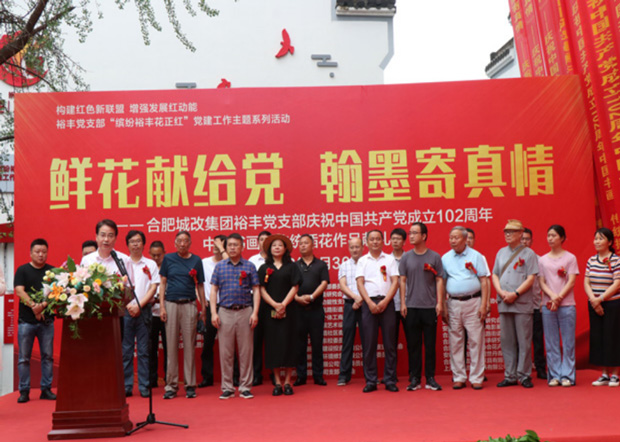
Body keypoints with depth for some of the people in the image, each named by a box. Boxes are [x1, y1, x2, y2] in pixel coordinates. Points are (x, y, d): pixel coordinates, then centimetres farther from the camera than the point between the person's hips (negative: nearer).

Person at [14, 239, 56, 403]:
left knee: (48, 356, 4)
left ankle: (46, 389, 12)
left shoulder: (52, 271, 8)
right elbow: (19, 291, -8)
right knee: (23, 357, 1)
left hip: (47, 320, 2)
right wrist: (34, 306, -23)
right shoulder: (22, 270, 4)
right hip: (26, 320, -1)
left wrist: (44, 304, -19)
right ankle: (24, 391, 8)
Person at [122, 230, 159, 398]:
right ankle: (126, 386, 7)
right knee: (126, 349, 2)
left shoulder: (150, 264, 8)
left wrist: (139, 305, -8)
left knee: (143, 349, 1)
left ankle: (144, 386, 5)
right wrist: (128, 305, -8)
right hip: (125, 309, 0)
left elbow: (153, 288, 2)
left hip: (143, 309, 0)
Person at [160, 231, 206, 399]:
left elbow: (200, 285, 10)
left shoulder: (196, 260, 7)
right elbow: (162, 283, 7)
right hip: (171, 304, 0)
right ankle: (171, 385, 9)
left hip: (189, 305, 0)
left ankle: (190, 385, 8)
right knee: (171, 346, 3)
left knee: (189, 345, 2)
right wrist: (162, 307, -1)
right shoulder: (168, 258, 7)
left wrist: (203, 307, 5)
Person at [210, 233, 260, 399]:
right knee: (225, 352, 3)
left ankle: (245, 387, 10)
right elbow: (214, 290, 8)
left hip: (245, 312, -1)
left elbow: (256, 290, 5)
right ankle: (227, 388, 11)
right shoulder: (219, 266, 9)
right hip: (225, 312, 1)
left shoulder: (249, 266, 6)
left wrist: (255, 313, -5)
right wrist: (214, 313, -2)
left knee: (246, 351, 2)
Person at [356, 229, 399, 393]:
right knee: (369, 343, 0)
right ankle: (370, 381, 6)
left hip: (386, 302, 0)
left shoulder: (390, 259, 10)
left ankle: (390, 380, 6)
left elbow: (395, 282, 3)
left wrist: (385, 301, -10)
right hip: (369, 303, 0)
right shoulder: (362, 261, 11)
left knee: (389, 342, 0)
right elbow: (360, 283, 3)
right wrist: (370, 303, -9)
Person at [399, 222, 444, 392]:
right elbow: (402, 281, 8)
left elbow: (439, 280, 3)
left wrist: (440, 303, -3)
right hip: (411, 307, 1)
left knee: (430, 344, 3)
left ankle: (430, 379, 12)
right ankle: (414, 379, 11)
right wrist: (403, 303, 2)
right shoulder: (406, 257, 7)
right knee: (413, 344, 4)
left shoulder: (435, 257, 3)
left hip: (430, 307, -1)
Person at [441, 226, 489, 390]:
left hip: (473, 302, -2)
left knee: (476, 340, -2)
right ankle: (458, 377, 11)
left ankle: (476, 378, 5)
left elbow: (484, 280, 1)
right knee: (455, 342, 3)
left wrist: (484, 304, -6)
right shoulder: (445, 258, 10)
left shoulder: (475, 256, 4)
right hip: (453, 303, 2)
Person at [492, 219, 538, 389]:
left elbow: (531, 278, -7)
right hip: (504, 304, 5)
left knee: (524, 341, -2)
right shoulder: (501, 252, 16)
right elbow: (495, 275, 14)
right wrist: (501, 292, -4)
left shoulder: (528, 253, 0)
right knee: (506, 341, 6)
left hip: (522, 304, -5)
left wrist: (515, 294, -15)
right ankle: (510, 376, 12)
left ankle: (524, 375, 6)